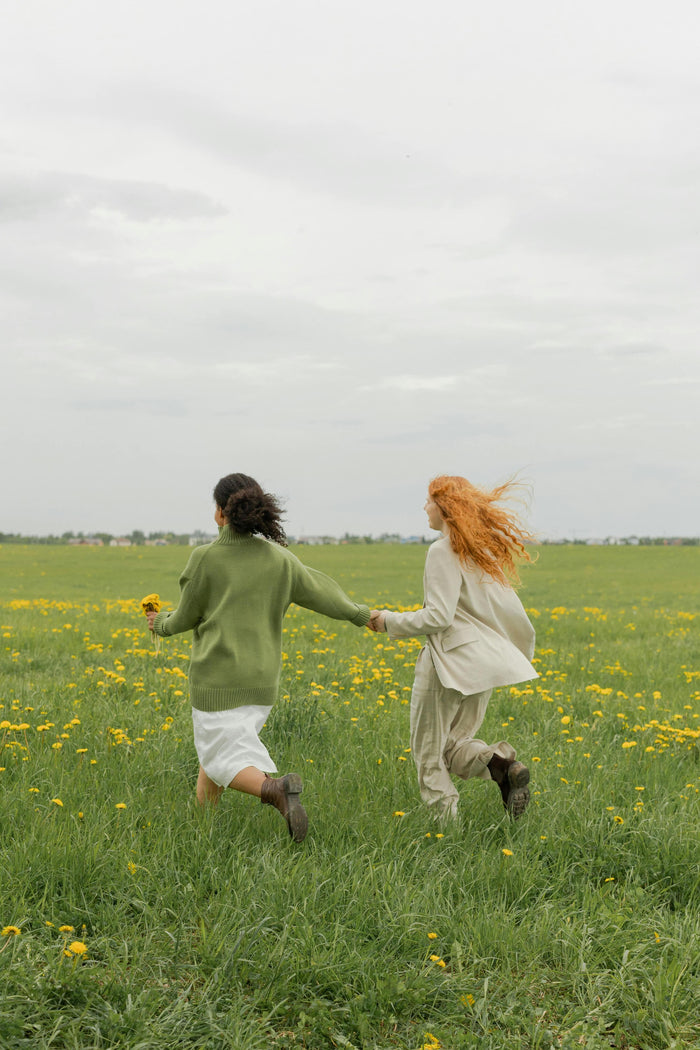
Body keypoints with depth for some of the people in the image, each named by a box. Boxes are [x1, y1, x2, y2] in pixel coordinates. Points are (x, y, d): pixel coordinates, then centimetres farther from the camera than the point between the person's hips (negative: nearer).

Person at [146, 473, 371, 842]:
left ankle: (276, 787, -28)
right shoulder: (279, 558, 0)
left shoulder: (205, 558, -11)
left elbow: (187, 617, -2)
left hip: (218, 677, -5)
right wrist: (363, 615, 25)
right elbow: (320, 592, 9)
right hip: (261, 679, 5)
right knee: (219, 743, 22)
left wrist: (163, 624, 20)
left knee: (223, 758, 0)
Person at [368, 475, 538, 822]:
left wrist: (390, 621, -7)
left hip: (451, 661, -8)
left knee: (428, 753, 6)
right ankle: (501, 763, -8)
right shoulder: (484, 549, 11)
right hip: (484, 662, 8)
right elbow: (510, 608, 14)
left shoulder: (443, 552, -13)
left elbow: (438, 617, -19)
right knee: (454, 743, 19)